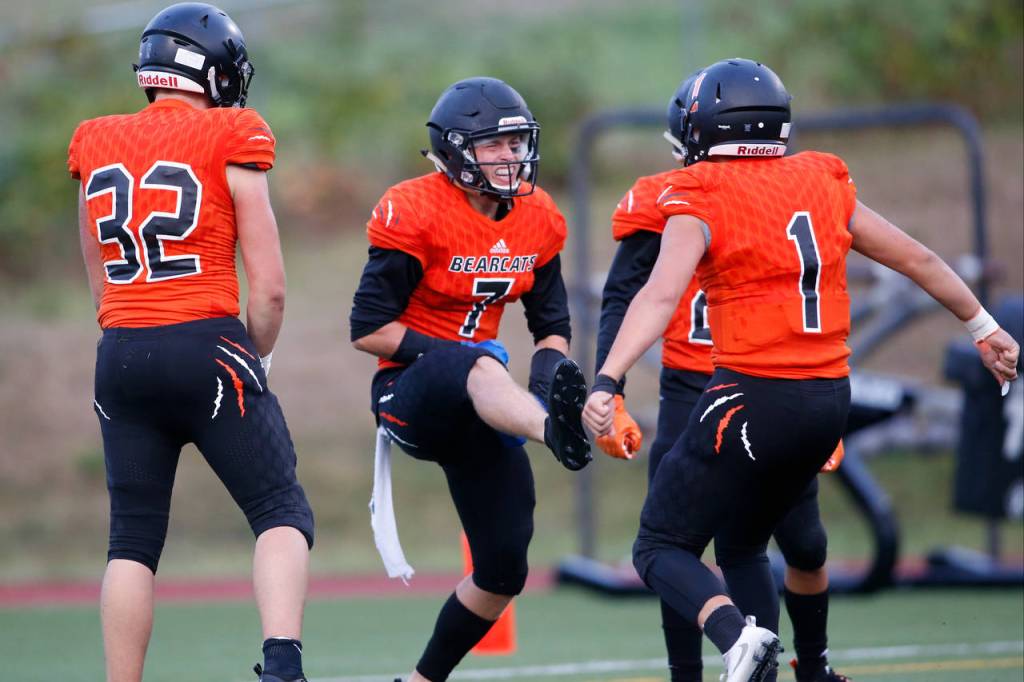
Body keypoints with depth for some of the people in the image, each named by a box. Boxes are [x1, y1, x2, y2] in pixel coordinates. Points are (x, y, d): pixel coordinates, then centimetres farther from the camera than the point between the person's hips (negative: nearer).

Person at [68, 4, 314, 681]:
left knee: (133, 539, 11)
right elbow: (269, 288, -3)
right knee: (283, 514, 1)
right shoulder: (231, 142, -3)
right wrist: (257, 358, 12)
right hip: (206, 346, -4)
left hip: (121, 352, 4)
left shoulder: (97, 145, 11)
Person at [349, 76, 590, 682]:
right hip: (410, 396, -7)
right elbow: (368, 328, -14)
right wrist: (452, 356, -22)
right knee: (479, 366, -43)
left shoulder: (537, 219, 4)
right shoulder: (416, 213, -14)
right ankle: (555, 432, -77)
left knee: (504, 571, 2)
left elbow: (552, 324, 11)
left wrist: (551, 367, -11)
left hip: (478, 405, 7)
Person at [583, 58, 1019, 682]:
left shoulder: (701, 200, -7)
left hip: (754, 396, -6)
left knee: (662, 547, 3)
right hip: (831, 398, 6)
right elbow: (917, 260, 19)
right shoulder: (823, 184, 10)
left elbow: (661, 295, -23)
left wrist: (607, 383, -31)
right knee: (743, 543, 24)